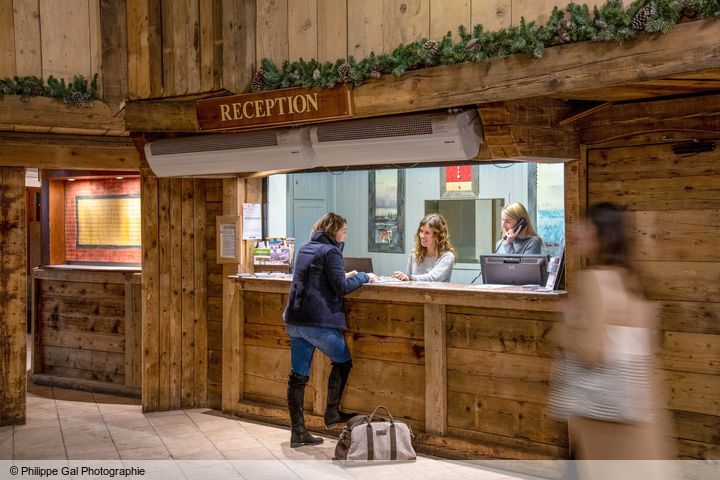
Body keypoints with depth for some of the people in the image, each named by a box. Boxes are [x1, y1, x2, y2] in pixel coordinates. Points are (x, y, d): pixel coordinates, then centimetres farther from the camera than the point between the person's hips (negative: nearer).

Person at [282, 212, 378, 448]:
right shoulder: (330, 252, -8)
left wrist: (343, 276, 23)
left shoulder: (305, 249, 17)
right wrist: (364, 276, -1)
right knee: (343, 361, 15)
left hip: (294, 320, 8)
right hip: (319, 321, -8)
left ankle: (298, 432, 8)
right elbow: (342, 288, -14)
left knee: (298, 376, 7)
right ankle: (332, 413, 16)